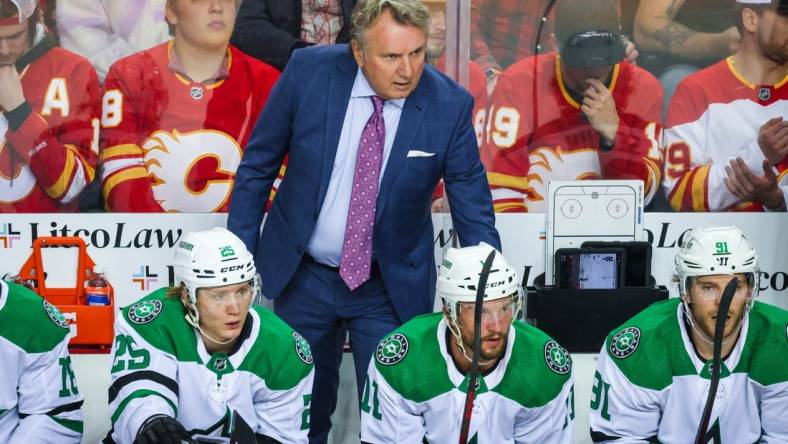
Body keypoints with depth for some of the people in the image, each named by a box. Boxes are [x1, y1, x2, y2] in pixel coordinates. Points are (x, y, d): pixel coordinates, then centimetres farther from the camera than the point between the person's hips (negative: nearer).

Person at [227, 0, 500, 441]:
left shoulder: (450, 105, -16)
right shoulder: (308, 71, -15)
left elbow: (474, 210, -8)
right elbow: (258, 165, -3)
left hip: (393, 286, -1)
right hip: (302, 276, 1)